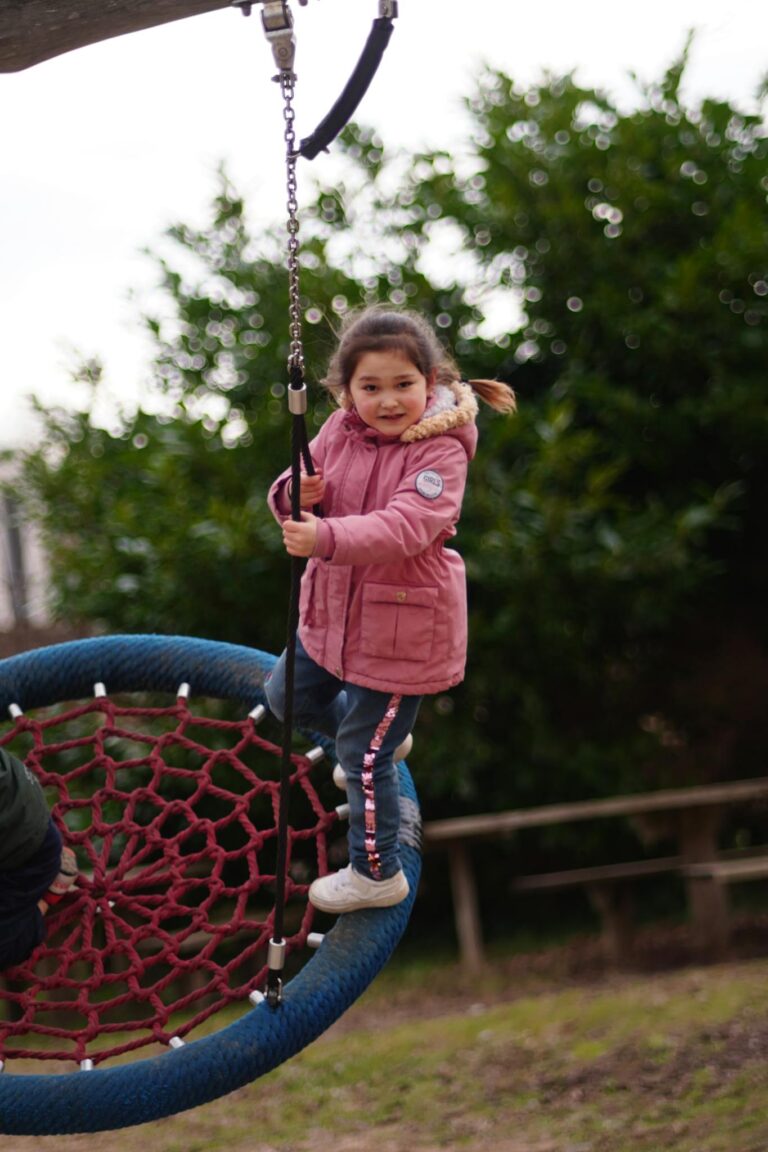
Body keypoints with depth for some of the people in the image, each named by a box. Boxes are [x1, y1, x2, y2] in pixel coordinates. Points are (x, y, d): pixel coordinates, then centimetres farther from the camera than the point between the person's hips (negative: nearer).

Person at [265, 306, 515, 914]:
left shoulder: (439, 452, -22)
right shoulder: (340, 430, -3)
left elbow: (404, 527, -36)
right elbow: (295, 493, 3)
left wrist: (326, 537, -51)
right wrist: (296, 495, -23)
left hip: (401, 628, -7)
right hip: (336, 610, 8)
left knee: (365, 757, 2)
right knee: (288, 697, 25)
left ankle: (377, 874, 22)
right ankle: (379, 738, 50)